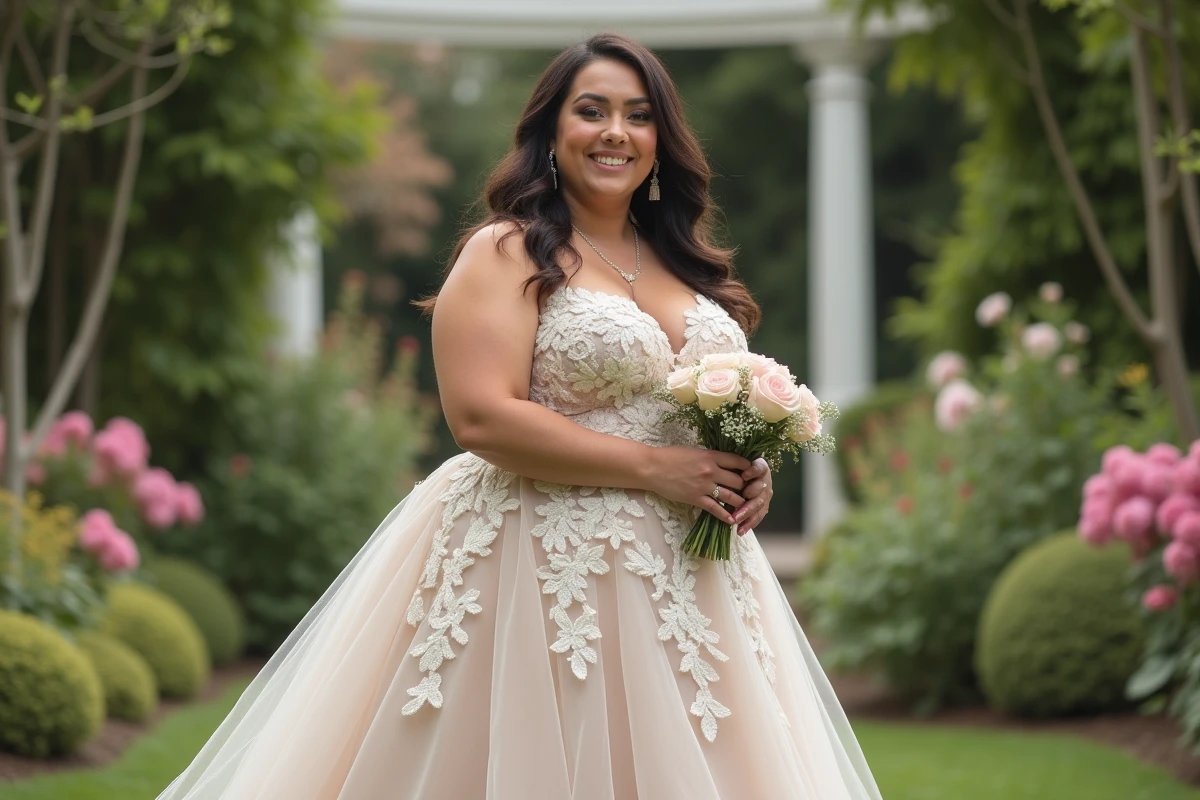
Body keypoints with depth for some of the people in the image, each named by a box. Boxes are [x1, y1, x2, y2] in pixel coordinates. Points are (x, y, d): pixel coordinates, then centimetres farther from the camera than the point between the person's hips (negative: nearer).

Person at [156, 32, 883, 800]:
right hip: (547, 571, -6)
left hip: (686, 577, 6)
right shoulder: (508, 254, -5)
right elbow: (483, 417, -17)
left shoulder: (684, 262, 15)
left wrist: (748, 474, 0)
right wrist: (654, 467, -18)